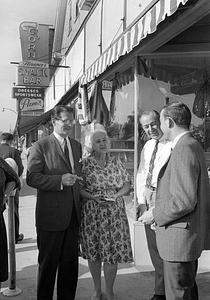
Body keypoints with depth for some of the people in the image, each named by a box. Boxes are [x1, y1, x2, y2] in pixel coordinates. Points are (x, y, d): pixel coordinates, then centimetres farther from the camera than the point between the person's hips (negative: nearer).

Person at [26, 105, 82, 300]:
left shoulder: (77, 146, 12)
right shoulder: (41, 146, -7)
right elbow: (31, 178, -14)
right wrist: (60, 180, -23)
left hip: (73, 216, 6)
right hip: (51, 216, -5)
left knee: (71, 262, 15)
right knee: (48, 263, 9)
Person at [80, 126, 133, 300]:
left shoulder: (116, 163, 6)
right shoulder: (84, 164, -2)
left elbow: (127, 184, 10)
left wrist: (116, 195, -9)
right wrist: (93, 197, -17)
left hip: (114, 214, 2)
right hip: (92, 214, -1)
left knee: (112, 253, 2)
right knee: (93, 253, 8)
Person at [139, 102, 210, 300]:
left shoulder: (183, 150, -22)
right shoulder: (193, 146, 11)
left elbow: (185, 201, -28)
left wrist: (155, 215, -14)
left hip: (180, 238, -11)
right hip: (190, 234, 11)